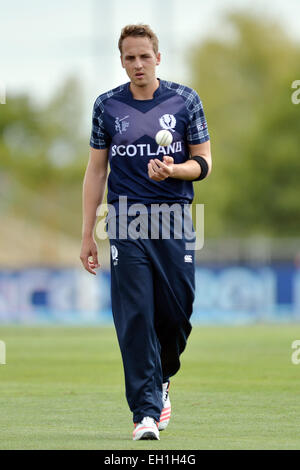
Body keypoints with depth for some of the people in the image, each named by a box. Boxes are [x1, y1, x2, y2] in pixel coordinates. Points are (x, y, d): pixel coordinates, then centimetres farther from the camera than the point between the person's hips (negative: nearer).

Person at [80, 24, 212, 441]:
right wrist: (87, 234, 7)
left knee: (177, 312, 1)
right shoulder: (107, 106, 6)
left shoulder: (185, 101, 4)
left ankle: (161, 380, 31)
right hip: (127, 225, 0)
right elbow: (96, 170, 11)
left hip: (175, 222, 0)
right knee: (135, 318, -8)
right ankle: (146, 411, -8)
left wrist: (174, 169, -16)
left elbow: (203, 162, 7)